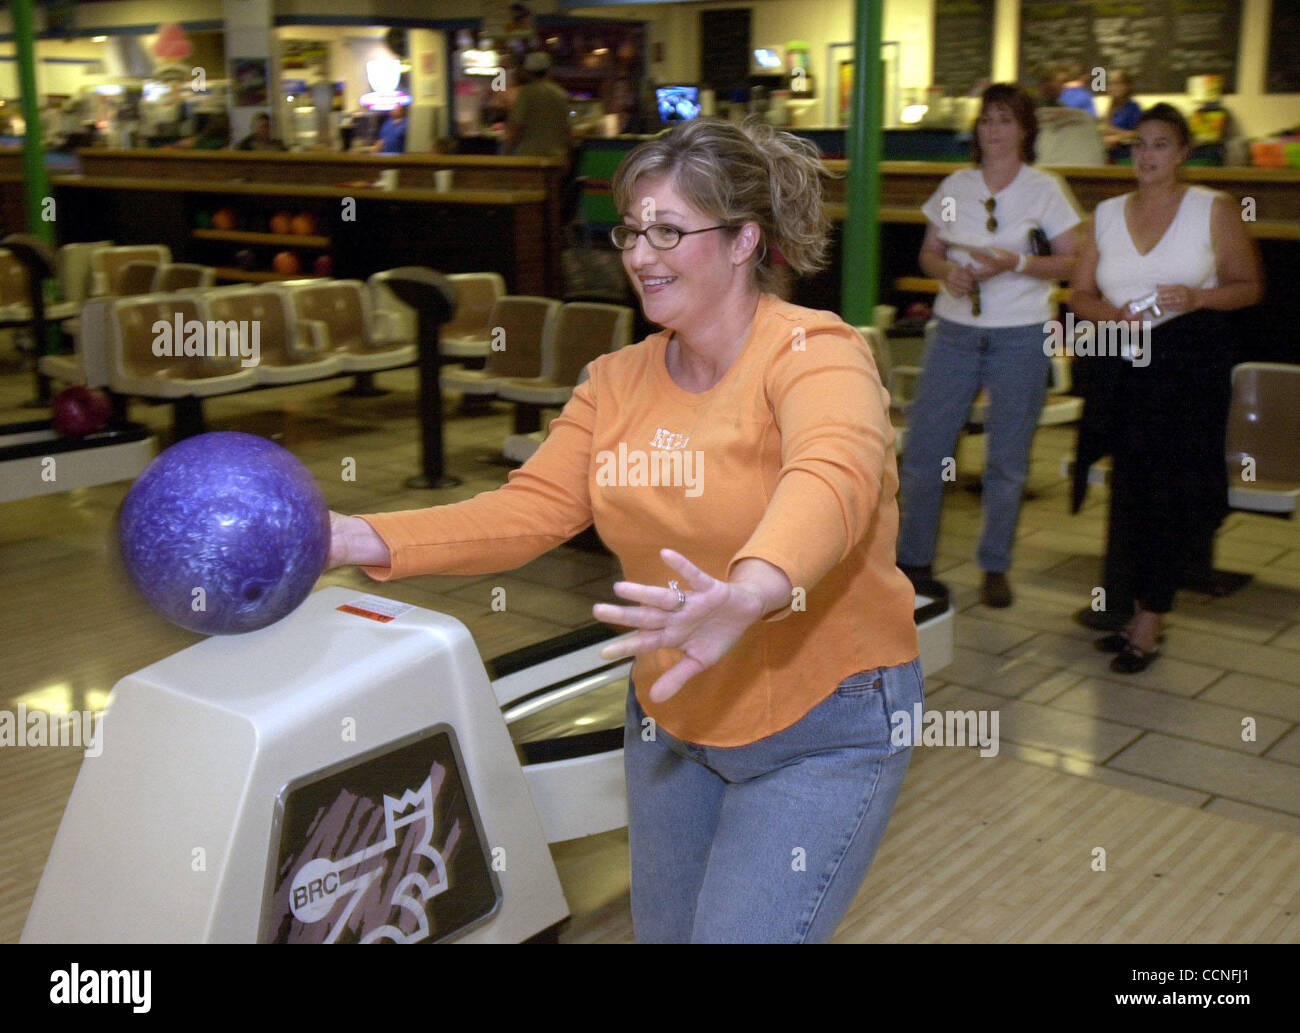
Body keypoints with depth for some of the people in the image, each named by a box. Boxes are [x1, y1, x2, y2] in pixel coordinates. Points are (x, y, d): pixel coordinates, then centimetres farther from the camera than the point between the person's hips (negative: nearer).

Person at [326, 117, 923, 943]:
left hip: (822, 728, -6)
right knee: (665, 931, 22)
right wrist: (360, 539, -20)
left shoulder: (813, 354, -19)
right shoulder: (620, 382, 1)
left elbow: (833, 477, -40)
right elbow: (531, 508, -7)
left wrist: (750, 595, -62)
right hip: (670, 716, 7)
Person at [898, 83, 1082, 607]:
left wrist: (1016, 263, -17)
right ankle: (913, 560, 11)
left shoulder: (1045, 189, 0)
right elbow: (929, 252, 14)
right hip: (955, 329, 3)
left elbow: (1073, 261, -2)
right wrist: (947, 270, -8)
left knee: (1007, 458, 4)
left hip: (1020, 335, -2)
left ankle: (995, 567, 18)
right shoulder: (956, 185, 9)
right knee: (923, 446, -2)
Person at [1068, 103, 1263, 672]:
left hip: (1191, 365, -3)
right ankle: (1139, 611, 16)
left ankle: (1149, 620, 2)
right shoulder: (1107, 214, 12)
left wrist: (1197, 297, -15)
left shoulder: (1214, 210, 3)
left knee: (1173, 491, -5)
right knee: (1129, 489, 4)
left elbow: (1250, 285, 4)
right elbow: (1081, 294, 12)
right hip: (1125, 365, 3)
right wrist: (1114, 315, -9)